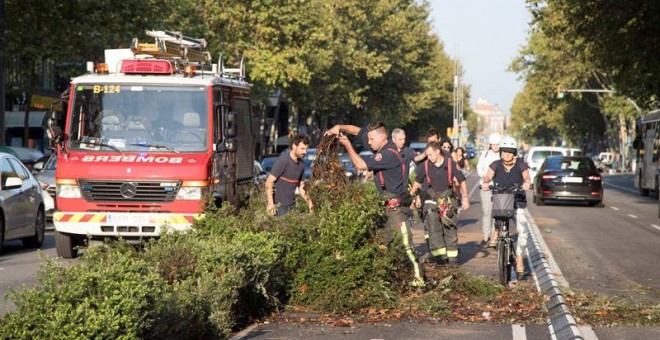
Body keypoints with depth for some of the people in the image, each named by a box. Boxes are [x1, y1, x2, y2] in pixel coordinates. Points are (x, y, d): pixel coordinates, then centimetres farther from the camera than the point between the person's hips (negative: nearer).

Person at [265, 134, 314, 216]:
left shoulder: (301, 164, 9)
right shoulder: (283, 160, -13)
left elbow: (301, 188, 18)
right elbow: (268, 182, -16)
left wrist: (309, 201, 2)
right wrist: (270, 204, -25)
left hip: (292, 206, 7)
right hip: (279, 206, -7)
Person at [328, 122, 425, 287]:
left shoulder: (389, 154, -21)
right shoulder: (380, 146, 6)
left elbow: (361, 165, -23)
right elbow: (357, 130, 14)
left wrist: (347, 145, -12)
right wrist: (339, 128, -3)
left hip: (395, 204, -10)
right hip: (385, 204, 10)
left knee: (405, 243, -13)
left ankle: (418, 278, -14)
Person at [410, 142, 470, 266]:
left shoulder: (450, 163, -10)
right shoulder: (425, 165, -4)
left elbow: (462, 180, -2)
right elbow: (417, 181, 10)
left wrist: (465, 198, -3)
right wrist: (410, 195, 12)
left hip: (448, 198, -1)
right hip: (432, 197, 1)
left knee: (450, 228, 3)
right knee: (433, 228, -10)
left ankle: (452, 257, 12)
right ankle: (440, 256, -10)